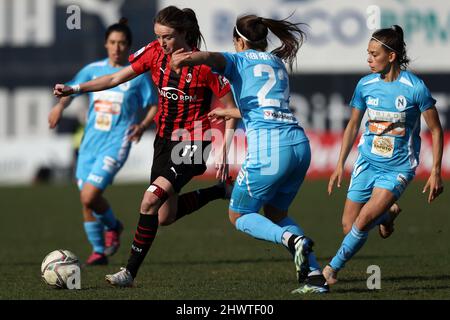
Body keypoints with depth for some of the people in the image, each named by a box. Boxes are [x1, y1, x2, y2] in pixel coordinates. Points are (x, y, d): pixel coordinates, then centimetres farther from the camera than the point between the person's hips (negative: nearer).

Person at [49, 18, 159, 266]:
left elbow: (153, 106, 4)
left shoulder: (138, 75, -1)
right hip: (90, 142, 5)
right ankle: (98, 251, 24)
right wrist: (60, 105, -14)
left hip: (115, 143, -4)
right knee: (86, 201, 5)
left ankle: (112, 226, 12)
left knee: (89, 196, -18)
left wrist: (143, 125, -16)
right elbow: (72, 89, 8)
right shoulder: (94, 69, 8)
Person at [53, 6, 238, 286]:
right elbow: (116, 78, 3)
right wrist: (74, 89, -6)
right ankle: (221, 192, 35)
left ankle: (130, 272, -13)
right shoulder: (154, 53, -4)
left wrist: (223, 151, -15)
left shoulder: (205, 65, -18)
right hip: (165, 140, 7)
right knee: (165, 217, 11)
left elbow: (231, 110, -10)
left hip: (194, 143, -7)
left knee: (151, 201, -22)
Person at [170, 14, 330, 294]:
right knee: (276, 214, 24)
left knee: (239, 216, 13)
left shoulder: (238, 60, 9)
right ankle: (315, 275, 7)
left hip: (268, 148, -6)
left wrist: (188, 58, -30)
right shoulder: (278, 63, 26)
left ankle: (293, 239, -15)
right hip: (301, 145, 6)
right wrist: (230, 113, 51)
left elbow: (212, 58, -14)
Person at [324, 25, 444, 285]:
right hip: (368, 163, 5)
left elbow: (436, 130, -7)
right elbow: (353, 125, 12)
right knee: (349, 227, 1)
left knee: (363, 222, -19)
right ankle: (387, 215, 32)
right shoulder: (366, 85, -1)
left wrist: (436, 172, -9)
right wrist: (340, 164, 9)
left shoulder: (415, 87, -15)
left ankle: (334, 268, 2)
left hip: (399, 168, -5)